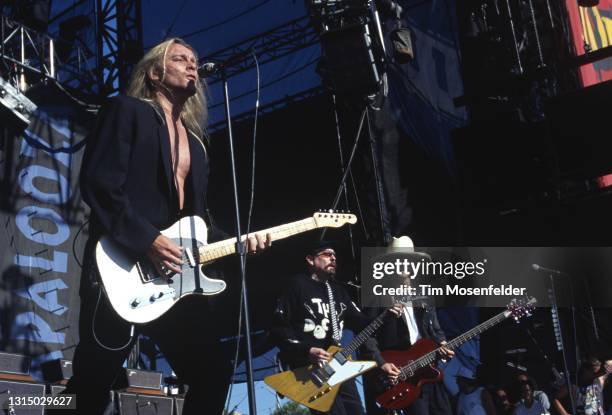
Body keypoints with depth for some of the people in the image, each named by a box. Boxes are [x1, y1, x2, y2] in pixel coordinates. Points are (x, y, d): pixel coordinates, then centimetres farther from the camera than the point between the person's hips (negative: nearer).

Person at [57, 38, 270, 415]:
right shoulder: (127, 111, 2)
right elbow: (98, 184, -11)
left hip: (177, 277, 7)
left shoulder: (196, 140, 24)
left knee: (214, 371, 4)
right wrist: (146, 239, -19)